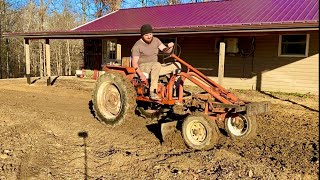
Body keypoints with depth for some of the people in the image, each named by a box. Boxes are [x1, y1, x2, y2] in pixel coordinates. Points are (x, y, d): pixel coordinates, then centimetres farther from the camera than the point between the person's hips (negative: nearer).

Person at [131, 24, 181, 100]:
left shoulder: (155, 40, 7)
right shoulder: (137, 46, -10)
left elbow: (166, 50, -1)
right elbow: (134, 63, -14)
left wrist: (170, 47, -25)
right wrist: (141, 75, -29)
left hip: (155, 67, 7)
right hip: (143, 67, -6)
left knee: (177, 65, -6)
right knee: (157, 65, -40)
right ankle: (152, 92, -38)